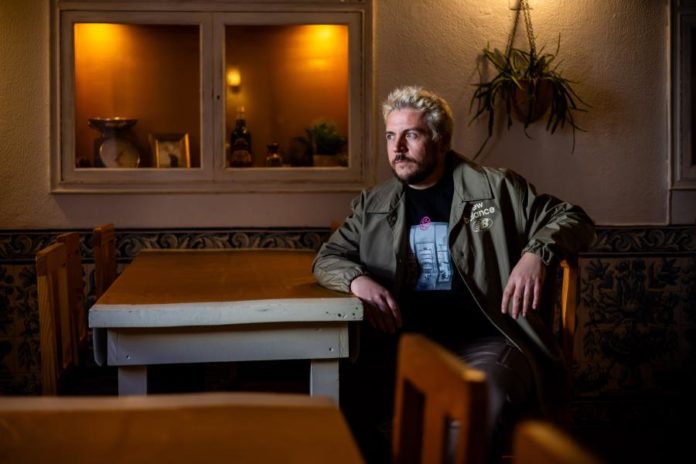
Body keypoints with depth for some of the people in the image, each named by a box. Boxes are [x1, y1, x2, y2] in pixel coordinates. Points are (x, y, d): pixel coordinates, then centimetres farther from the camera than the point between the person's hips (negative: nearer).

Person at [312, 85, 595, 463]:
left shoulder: (496, 188, 11)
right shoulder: (373, 205, 19)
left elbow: (574, 220, 12)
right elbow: (327, 258, 18)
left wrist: (536, 252, -11)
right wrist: (357, 279, -7)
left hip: (484, 340, -2)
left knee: (486, 403, -38)